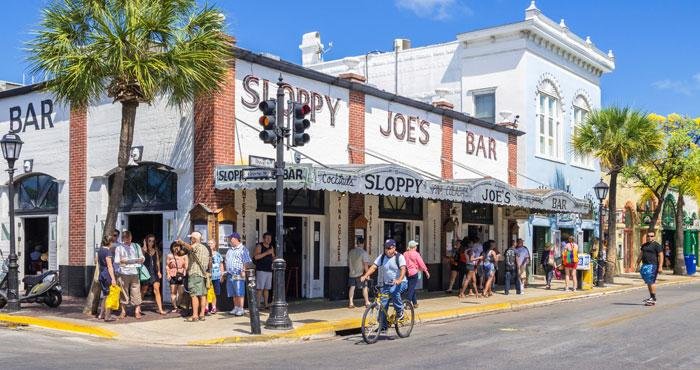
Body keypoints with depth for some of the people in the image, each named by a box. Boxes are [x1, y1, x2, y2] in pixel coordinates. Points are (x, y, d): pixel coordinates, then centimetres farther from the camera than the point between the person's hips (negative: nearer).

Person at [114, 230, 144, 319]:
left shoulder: (136, 246, 17)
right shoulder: (119, 248, 11)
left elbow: (142, 258, 20)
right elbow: (116, 261, 7)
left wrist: (141, 259, -2)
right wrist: (122, 261, -13)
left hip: (134, 272, 1)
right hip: (123, 273, -1)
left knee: (136, 292, -5)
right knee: (124, 292, 1)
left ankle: (137, 311, -1)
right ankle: (123, 311, 9)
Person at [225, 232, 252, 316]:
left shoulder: (243, 249, -5)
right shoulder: (230, 250, 20)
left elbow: (246, 262, -11)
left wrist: (243, 271, -18)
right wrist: (226, 272, 19)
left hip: (238, 275, -8)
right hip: (230, 275, 8)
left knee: (240, 293, -7)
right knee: (233, 294, 11)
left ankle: (241, 309, -5)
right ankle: (236, 308, 18)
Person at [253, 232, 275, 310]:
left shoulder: (271, 247, 16)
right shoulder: (259, 246, -3)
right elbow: (256, 256, -17)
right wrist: (266, 253, -20)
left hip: (269, 270, 6)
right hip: (261, 270, -6)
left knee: (267, 288, 8)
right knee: (260, 288, -9)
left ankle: (266, 304, 12)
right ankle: (258, 304, -8)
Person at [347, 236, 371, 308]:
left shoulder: (351, 252, 5)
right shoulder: (364, 252, -13)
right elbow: (365, 264, -16)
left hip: (352, 273, 5)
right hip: (360, 274, -5)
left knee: (352, 287, 8)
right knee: (365, 287, 6)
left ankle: (351, 303, 6)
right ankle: (367, 302, 12)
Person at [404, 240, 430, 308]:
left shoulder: (405, 254, 5)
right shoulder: (416, 254, -9)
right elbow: (421, 263, -7)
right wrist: (426, 271, 2)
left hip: (407, 273, 5)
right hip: (414, 273, -5)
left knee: (412, 288, 16)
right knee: (411, 288, -3)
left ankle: (415, 303, 24)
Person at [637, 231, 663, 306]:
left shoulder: (657, 245, -5)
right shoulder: (644, 245, 17)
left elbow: (661, 256, -11)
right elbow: (641, 255, 25)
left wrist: (660, 267, -17)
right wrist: (638, 264, 21)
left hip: (652, 265, -7)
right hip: (645, 265, 7)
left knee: (651, 282, -10)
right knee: (648, 282, 10)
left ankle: (653, 299, -9)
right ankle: (651, 298, 17)